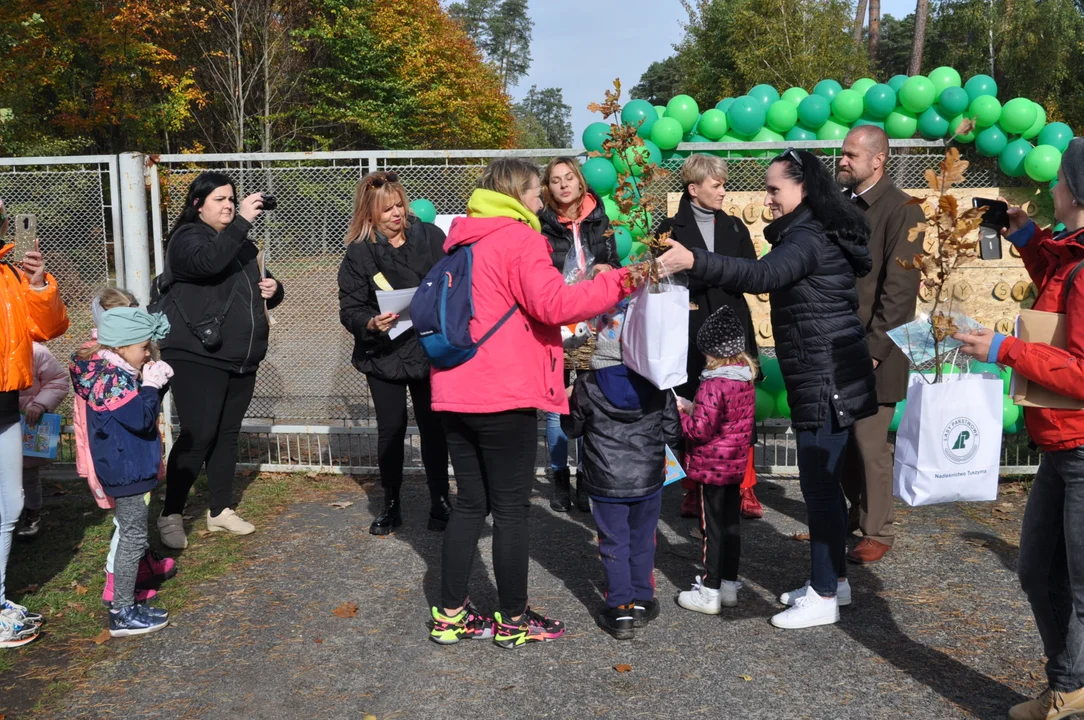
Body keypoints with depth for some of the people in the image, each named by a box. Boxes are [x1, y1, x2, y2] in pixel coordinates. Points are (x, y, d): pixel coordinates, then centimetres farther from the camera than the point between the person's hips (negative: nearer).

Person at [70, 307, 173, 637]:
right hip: (127, 471, -11)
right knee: (133, 538, -3)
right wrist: (151, 385, -17)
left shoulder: (113, 372, 9)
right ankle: (123, 615, 5)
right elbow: (140, 418, -26)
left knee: (132, 535, 18)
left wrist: (155, 384, 0)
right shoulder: (112, 377, -22)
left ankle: (124, 605, 28)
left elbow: (139, 411, 16)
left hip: (125, 469, 11)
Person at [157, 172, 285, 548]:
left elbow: (263, 286, 28)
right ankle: (171, 515, 2)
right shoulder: (188, 238, -5)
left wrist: (273, 289, 5)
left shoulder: (241, 243, 18)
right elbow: (209, 262, -28)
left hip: (242, 359, 7)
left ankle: (220, 510, 22)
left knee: (227, 434, 12)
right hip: (197, 357, -7)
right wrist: (242, 221, -28)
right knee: (197, 436, -11)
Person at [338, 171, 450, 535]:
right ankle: (390, 505, 23)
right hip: (384, 355, 0)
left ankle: (440, 501, 19)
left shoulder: (430, 236, -1)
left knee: (433, 426, 4)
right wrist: (371, 323, -24)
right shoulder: (358, 252, -2)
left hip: (430, 350, 0)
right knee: (391, 429, 6)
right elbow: (349, 309, -5)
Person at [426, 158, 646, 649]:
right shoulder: (519, 239, -8)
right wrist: (618, 282, -18)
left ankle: (450, 615, 18)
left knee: (470, 503, 14)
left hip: (455, 393, 8)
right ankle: (513, 621, 12)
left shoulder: (462, 241, 18)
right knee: (511, 508, 2)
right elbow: (552, 302, -20)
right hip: (505, 394, -8)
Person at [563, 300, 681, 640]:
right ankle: (642, 601, 27)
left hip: (606, 482, -2)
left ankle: (621, 610, 10)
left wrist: (569, 401, 19)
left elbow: (571, 428, 2)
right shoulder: (657, 385, -6)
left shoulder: (587, 386, -11)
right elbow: (672, 433, 0)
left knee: (614, 544, 8)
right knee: (642, 541, 16)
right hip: (649, 480, 2)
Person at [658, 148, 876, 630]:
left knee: (819, 486, -5)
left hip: (826, 382, -11)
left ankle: (824, 596, 4)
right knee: (823, 483, 17)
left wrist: (694, 262, -44)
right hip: (824, 380, 11)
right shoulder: (813, 233, 17)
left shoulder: (807, 238, -16)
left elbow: (762, 275, -35)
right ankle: (833, 579, 28)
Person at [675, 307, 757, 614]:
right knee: (731, 525, 15)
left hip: (712, 467, -8)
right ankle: (729, 585, 26)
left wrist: (681, 414, -6)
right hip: (736, 465, 8)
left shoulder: (713, 385, -22)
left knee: (713, 528, -1)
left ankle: (709, 593, 8)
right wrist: (693, 408, 11)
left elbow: (700, 429, -23)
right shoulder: (746, 381, 6)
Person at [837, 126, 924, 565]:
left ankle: (878, 532, 16)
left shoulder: (902, 210, -9)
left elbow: (900, 289, -14)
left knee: (870, 444, 0)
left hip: (873, 348, -6)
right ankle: (857, 511, 31)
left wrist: (873, 348, -17)